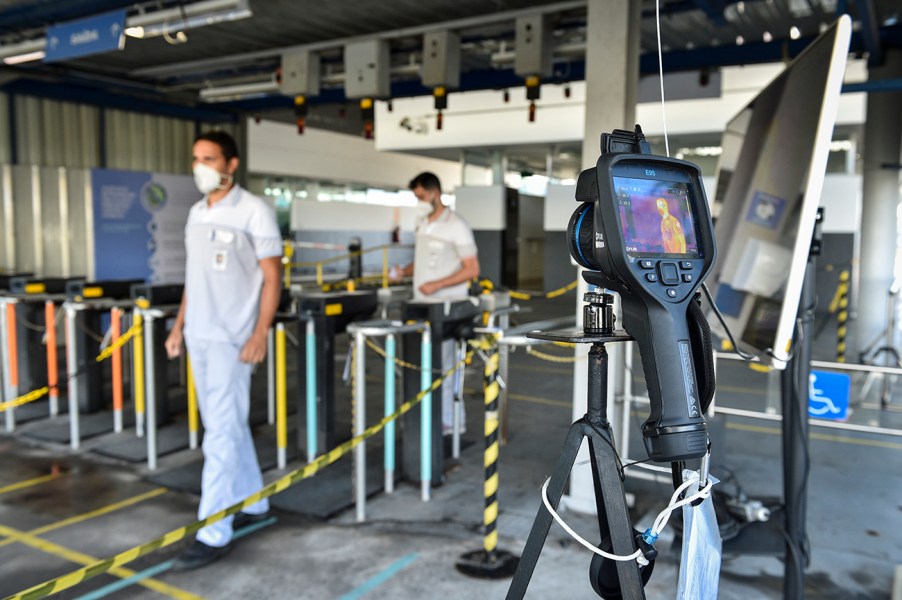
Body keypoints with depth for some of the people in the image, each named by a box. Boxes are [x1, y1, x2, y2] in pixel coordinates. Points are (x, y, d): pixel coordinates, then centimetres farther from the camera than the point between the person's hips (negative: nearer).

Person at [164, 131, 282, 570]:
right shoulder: (196, 213, 13)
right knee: (230, 425, 15)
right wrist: (179, 325, 14)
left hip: (232, 338, -7)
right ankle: (252, 503, 29)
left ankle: (213, 533, 2)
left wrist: (260, 334, -18)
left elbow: (272, 277, -11)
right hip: (199, 335, 8)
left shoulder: (253, 212, -8)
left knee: (220, 433, -6)